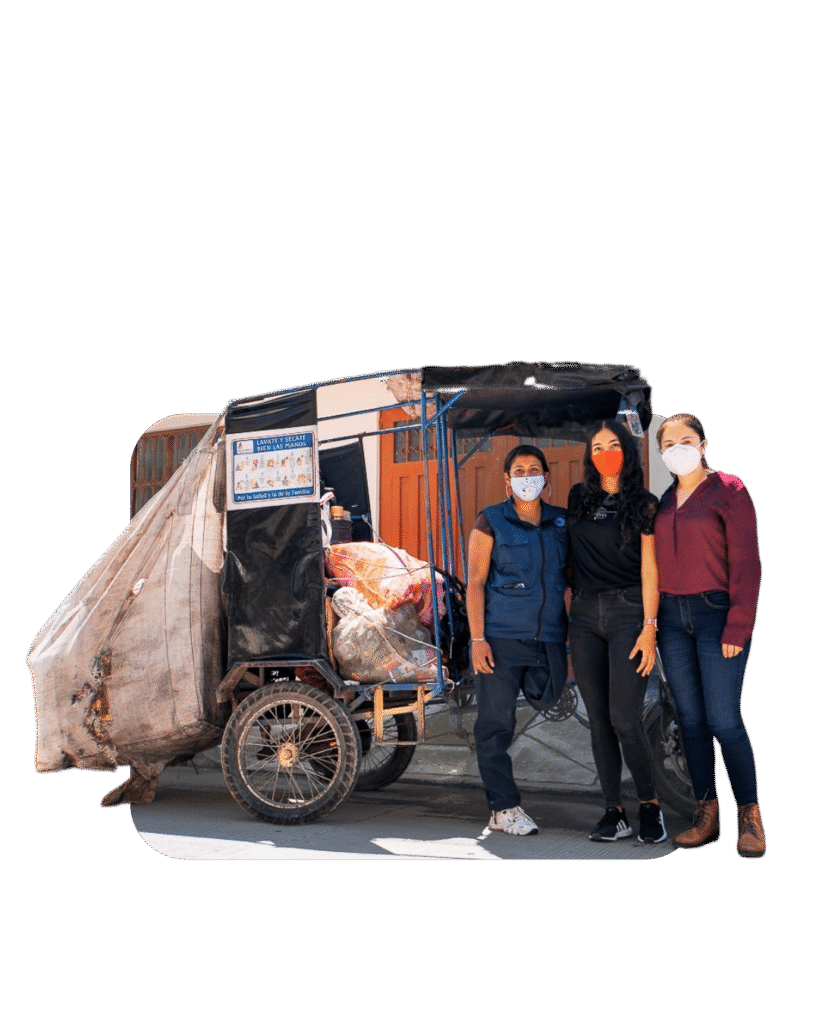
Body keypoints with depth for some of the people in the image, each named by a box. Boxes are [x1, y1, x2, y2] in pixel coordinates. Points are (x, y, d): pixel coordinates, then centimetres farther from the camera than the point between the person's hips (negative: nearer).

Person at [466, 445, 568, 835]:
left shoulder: (561, 522, 12)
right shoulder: (490, 521, 2)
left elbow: (571, 581, 15)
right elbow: (475, 582, -1)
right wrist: (477, 638, -9)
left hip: (548, 640, 3)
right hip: (501, 638, -3)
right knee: (496, 722, -1)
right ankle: (503, 808, 5)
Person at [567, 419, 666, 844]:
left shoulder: (643, 504, 1)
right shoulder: (577, 499, 11)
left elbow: (649, 571, -2)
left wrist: (649, 628, -10)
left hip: (627, 611, -4)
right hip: (585, 615, 4)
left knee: (625, 720, -12)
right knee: (598, 721, 3)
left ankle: (650, 804, 8)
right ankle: (614, 813, 9)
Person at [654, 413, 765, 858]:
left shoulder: (729, 491, -4)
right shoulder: (661, 498, 12)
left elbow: (746, 563, -8)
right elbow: (652, 559, 13)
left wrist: (738, 627, -14)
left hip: (717, 612, -5)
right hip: (672, 616, 5)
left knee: (723, 719, -9)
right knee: (690, 718, 5)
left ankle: (749, 815, 5)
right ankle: (706, 815, 12)